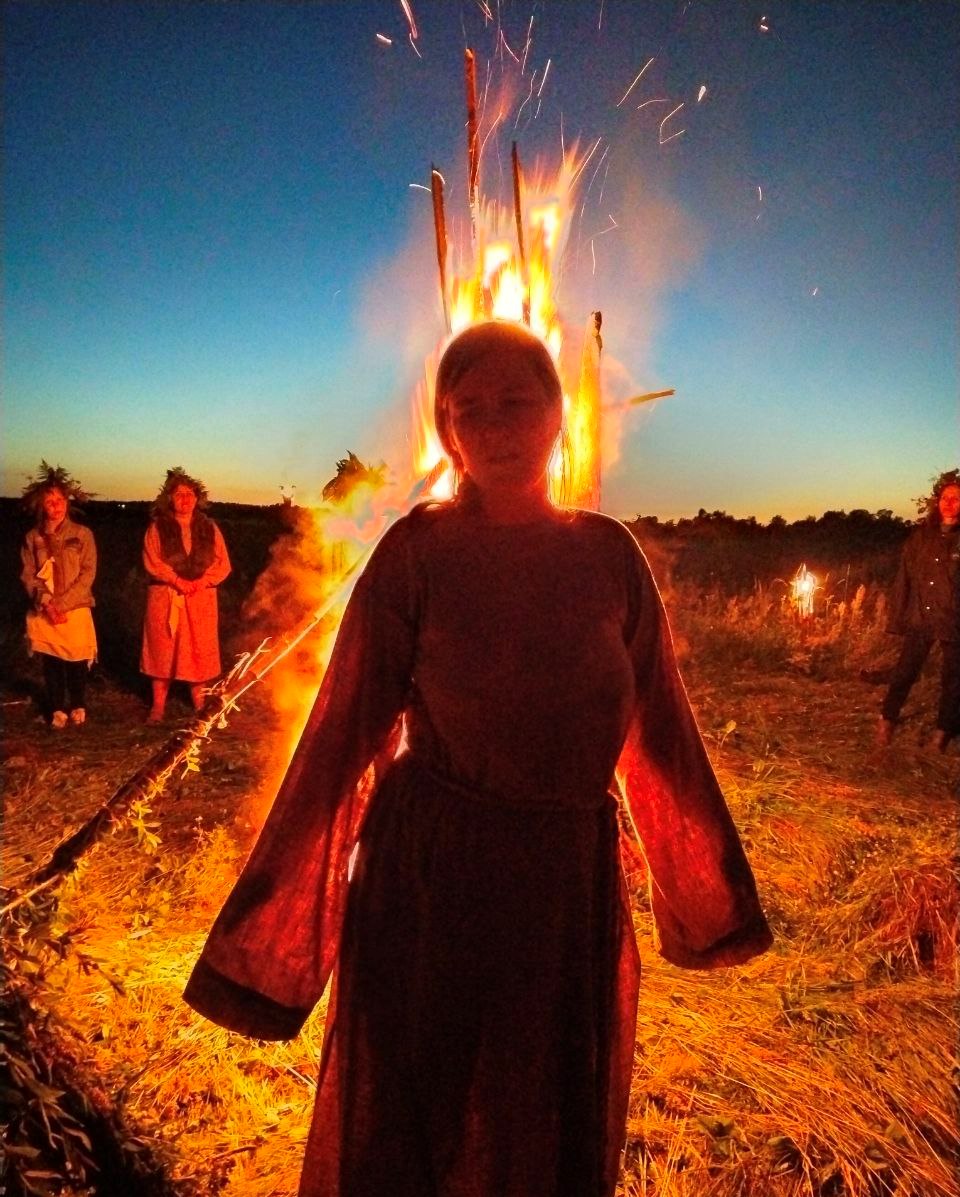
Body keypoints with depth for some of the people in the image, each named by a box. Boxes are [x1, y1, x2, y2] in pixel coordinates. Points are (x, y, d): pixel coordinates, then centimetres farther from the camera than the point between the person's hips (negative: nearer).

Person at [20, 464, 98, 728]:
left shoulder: (82, 534, -2)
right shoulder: (33, 537, 4)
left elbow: (88, 574, -7)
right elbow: (28, 576, 2)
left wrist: (61, 603, -14)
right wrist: (46, 602, -14)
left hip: (76, 610, -2)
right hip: (44, 613, 2)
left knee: (77, 661, 5)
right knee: (51, 662, 7)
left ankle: (78, 706, 25)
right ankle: (57, 709, 22)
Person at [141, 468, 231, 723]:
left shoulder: (209, 528, 9)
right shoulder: (157, 527, 4)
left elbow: (223, 564, 4)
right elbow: (152, 561, -5)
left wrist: (203, 581, -12)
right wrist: (177, 580, -16)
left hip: (201, 599, 1)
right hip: (165, 597, -1)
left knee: (199, 649, 4)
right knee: (162, 649, 1)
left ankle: (199, 701, 15)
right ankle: (158, 705, 9)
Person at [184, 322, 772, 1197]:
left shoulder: (608, 553, -2)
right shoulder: (416, 552, -10)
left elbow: (657, 723, 5)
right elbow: (344, 731, -8)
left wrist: (711, 887, 11)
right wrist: (270, 924, -6)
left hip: (574, 878, 3)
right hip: (428, 872, -2)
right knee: (408, 1124, 18)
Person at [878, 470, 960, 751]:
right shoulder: (921, 535, 2)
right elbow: (904, 578, 5)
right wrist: (897, 619, 3)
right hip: (920, 619, 2)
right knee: (904, 672, 5)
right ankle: (887, 720, 20)